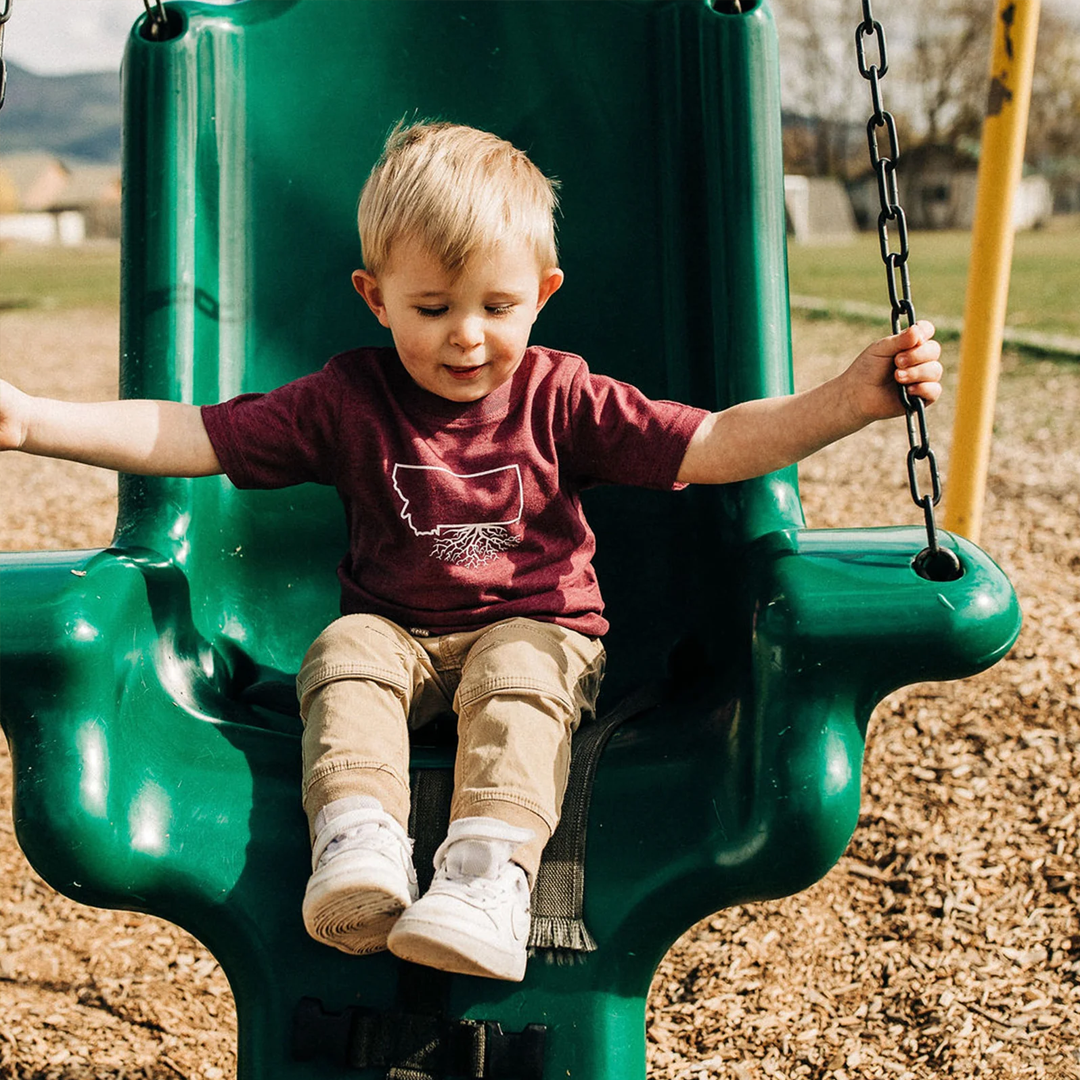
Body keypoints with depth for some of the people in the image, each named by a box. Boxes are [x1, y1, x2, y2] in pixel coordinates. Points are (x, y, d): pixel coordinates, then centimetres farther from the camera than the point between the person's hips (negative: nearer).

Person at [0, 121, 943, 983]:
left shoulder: (561, 400, -5)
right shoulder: (346, 403, -3)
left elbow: (718, 445, -11)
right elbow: (191, 436, -3)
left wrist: (850, 399, -25)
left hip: (534, 626, -1)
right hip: (393, 629, 2)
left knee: (518, 686, -32)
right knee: (346, 661, -27)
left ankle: (489, 872, -49)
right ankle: (357, 842, -43)